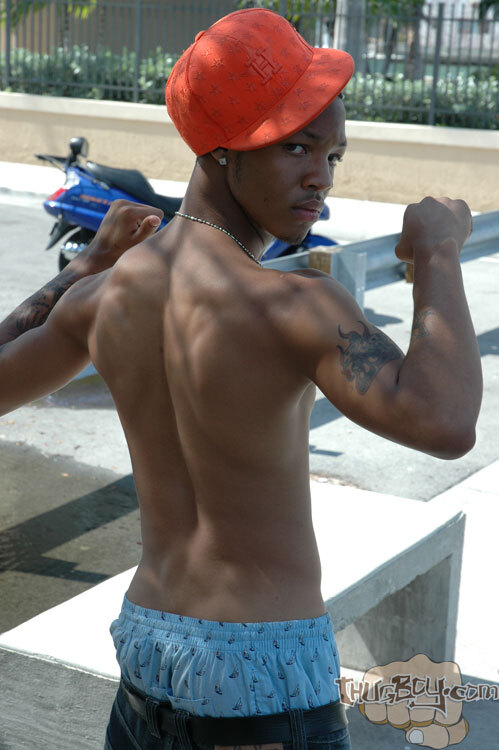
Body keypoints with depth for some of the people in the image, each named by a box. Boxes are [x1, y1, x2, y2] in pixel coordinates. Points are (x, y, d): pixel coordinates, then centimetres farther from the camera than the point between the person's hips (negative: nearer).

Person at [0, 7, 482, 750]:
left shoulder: (107, 293, -1)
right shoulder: (293, 303, -23)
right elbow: (446, 424, -37)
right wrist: (438, 255, -20)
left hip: (148, 644, 7)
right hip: (265, 678, -6)